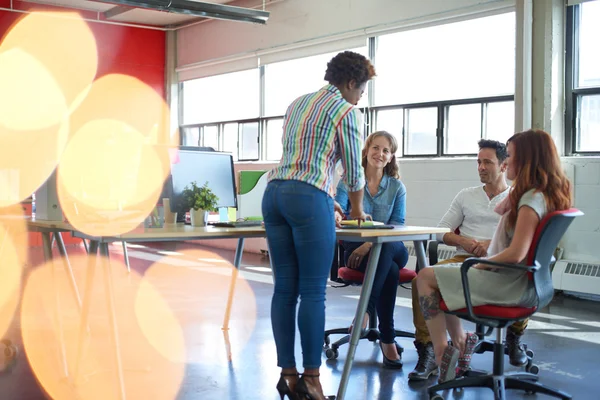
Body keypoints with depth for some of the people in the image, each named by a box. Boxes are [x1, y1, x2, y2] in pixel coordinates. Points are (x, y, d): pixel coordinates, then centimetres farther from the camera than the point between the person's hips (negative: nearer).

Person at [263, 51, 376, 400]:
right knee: (313, 292, -2)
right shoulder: (346, 111, 1)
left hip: (275, 192, 8)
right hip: (309, 199, -7)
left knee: (285, 288, 8)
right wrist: (357, 209, 23)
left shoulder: (297, 104, 23)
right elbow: (354, 169, 5)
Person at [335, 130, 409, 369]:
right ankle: (387, 339, -32)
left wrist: (370, 244, -20)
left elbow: (398, 224, -2)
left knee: (387, 248, -39)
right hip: (355, 249, -1)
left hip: (390, 248, 1)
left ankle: (366, 309, -36)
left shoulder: (397, 187, 9)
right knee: (390, 271, -34)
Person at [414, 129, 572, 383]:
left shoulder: (533, 198, -22)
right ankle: (459, 343, 18)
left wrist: (479, 264, -14)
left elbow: (516, 254, -29)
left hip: (508, 285, -10)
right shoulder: (545, 194, 8)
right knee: (439, 277, 23)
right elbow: (500, 210, 19)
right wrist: (516, 187, 4)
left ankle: (443, 354, -7)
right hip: (517, 280, 10)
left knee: (425, 278, -7)